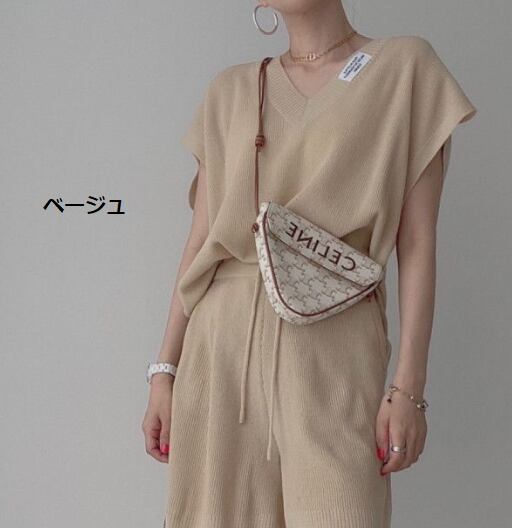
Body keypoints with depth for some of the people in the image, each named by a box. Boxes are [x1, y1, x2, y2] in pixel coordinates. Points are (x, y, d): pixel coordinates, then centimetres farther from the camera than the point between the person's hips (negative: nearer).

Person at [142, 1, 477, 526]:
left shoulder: (406, 66, 2)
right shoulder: (229, 91, 11)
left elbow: (417, 245, -3)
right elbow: (200, 241, 10)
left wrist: (409, 385, -9)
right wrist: (165, 369, 5)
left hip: (331, 346, -3)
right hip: (221, 343, 3)